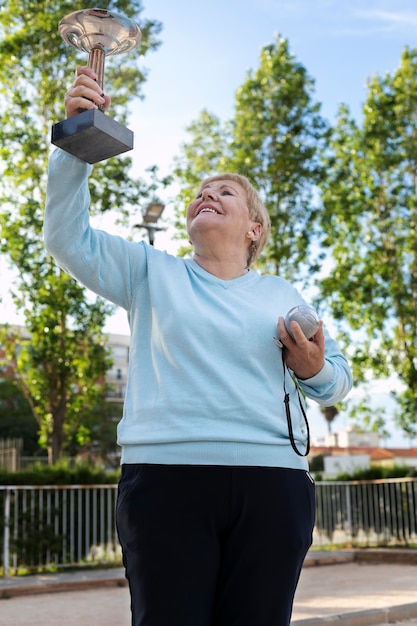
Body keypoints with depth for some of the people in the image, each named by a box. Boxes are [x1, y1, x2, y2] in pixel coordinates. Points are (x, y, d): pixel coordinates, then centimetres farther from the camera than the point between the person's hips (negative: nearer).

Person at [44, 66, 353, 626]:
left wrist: (314, 369, -3)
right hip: (166, 475, -1)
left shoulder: (282, 296, 19)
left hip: (272, 481, 2)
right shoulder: (151, 273, 15)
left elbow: (338, 378, 21)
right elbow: (67, 237, 3)